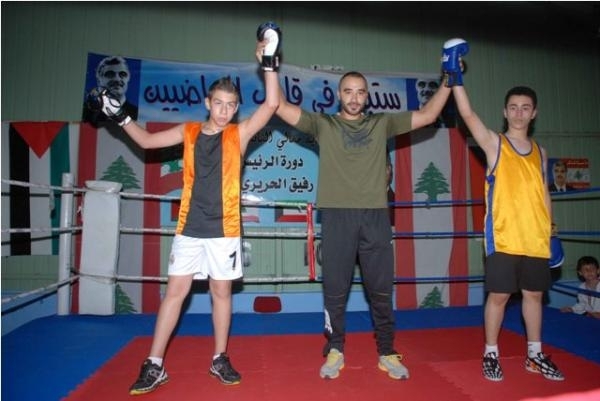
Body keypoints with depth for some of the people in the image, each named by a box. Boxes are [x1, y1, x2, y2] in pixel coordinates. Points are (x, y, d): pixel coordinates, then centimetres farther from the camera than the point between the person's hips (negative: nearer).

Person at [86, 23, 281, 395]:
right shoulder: (189, 131, 6)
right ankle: (155, 365, 15)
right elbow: (147, 141, 16)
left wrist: (268, 62, -16)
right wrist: (121, 117, 7)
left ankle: (220, 358, 24)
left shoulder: (240, 134, -1)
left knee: (222, 292, 8)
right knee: (176, 290, 5)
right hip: (189, 227, 2)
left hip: (225, 229, -1)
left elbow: (272, 103, -10)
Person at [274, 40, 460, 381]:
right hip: (337, 216, -1)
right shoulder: (323, 124, 8)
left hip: (376, 216, 2)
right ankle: (335, 351, 23)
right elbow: (280, 107, 3)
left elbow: (427, 115, 14)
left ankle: (387, 353, 24)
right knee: (335, 291, 7)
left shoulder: (382, 124, 14)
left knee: (381, 290, 9)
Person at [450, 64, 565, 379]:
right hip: (502, 238, -5)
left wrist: (550, 232, 13)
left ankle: (534, 355, 29)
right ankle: (491, 354, 17)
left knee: (534, 294, 13)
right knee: (498, 295, 1)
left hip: (536, 239, 5)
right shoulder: (494, 144, 0)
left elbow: (543, 193, 17)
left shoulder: (540, 152, 14)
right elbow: (467, 114, -14)